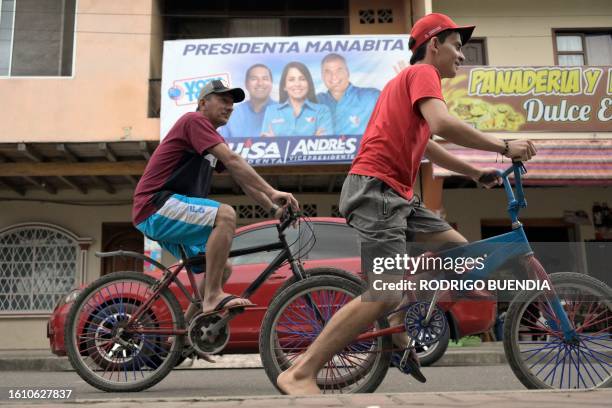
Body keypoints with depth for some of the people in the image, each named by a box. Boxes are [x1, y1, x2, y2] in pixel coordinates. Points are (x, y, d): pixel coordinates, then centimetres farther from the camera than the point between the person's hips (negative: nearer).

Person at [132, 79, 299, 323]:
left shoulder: (214, 139, 21)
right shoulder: (194, 120, -7)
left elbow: (243, 180, 15)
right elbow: (232, 161, -20)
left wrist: (274, 209, 4)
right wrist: (272, 192, -24)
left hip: (165, 216, 10)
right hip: (156, 206, -10)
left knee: (221, 268, 8)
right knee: (225, 215, -27)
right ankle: (213, 296, -24)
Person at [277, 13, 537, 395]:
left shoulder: (411, 79, 30)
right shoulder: (423, 72, -2)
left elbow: (425, 145, 34)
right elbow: (443, 125, -22)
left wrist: (476, 172, 32)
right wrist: (505, 146, -11)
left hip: (394, 192, 11)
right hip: (375, 188, -11)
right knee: (387, 295, -18)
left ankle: (403, 337, 14)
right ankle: (300, 374, -13)